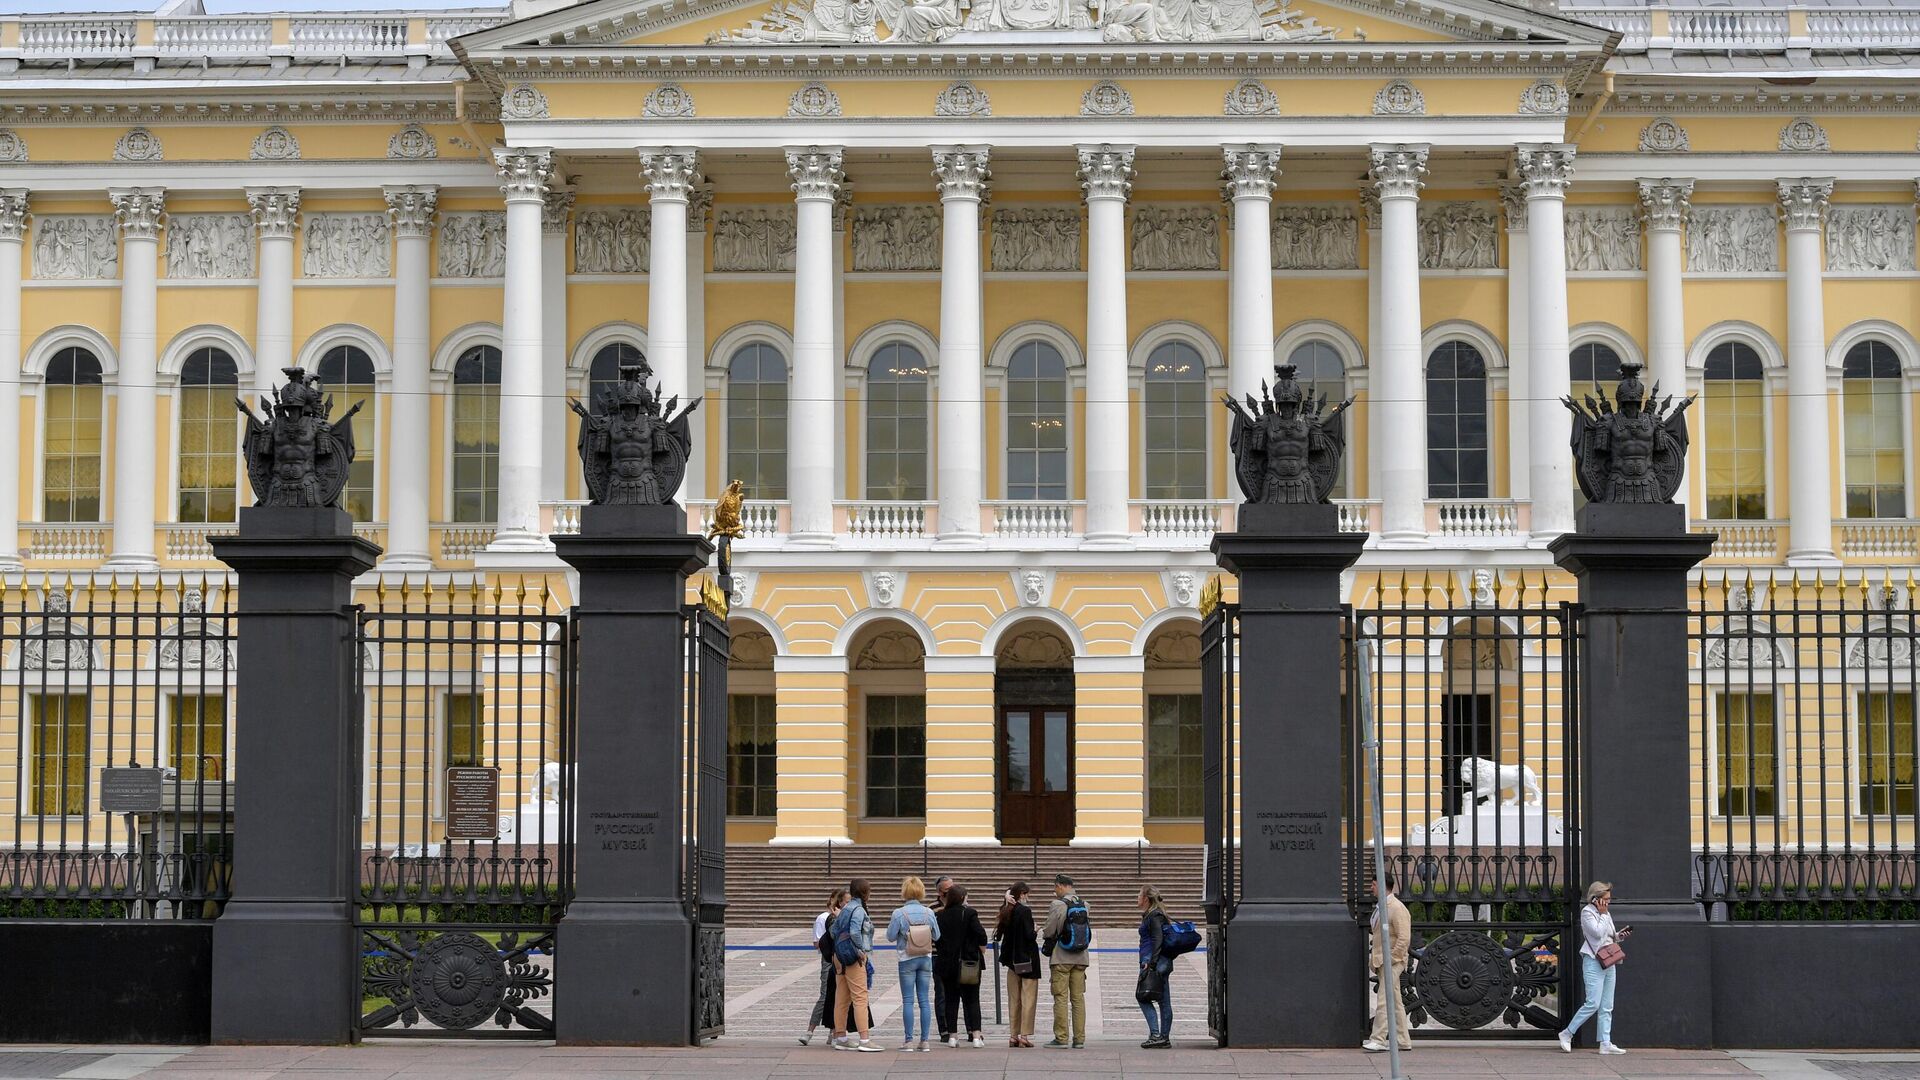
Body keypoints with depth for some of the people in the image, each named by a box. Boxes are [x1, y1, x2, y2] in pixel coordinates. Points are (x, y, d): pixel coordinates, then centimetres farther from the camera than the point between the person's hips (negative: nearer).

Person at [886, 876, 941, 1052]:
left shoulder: (899, 913, -12)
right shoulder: (928, 913, -4)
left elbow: (890, 936, -6)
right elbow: (936, 936, 5)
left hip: (907, 960, -3)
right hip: (926, 959, 3)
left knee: (908, 1000, 2)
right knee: (924, 1000, 6)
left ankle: (908, 1041, 1)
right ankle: (924, 1041, 6)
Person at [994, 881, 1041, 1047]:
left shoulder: (1006, 912, 7)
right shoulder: (1024, 911, -14)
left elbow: (1000, 935, 10)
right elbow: (1029, 935, -18)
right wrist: (1036, 935, 2)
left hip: (1012, 960, 7)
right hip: (1027, 959, -7)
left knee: (1014, 1000, 10)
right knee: (1028, 999, -2)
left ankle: (1013, 1035, 11)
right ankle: (1025, 1035, -5)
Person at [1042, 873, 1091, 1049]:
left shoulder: (1057, 905, -10)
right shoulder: (1085, 905, 6)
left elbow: (1049, 931, -8)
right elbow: (1087, 930, 11)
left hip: (1061, 957, -5)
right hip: (1080, 957, 5)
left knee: (1061, 998, -1)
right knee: (1078, 998, 7)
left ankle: (1061, 1038, -3)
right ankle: (1079, 1039, 6)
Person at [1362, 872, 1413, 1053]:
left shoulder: (1397, 908, -14)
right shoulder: (1380, 907, 15)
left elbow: (1404, 939, -18)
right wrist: (1376, 960, 17)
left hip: (1392, 962, -10)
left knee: (1383, 1002, -11)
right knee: (1395, 1003, 11)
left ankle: (1378, 1040, -12)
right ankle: (1403, 1041, 16)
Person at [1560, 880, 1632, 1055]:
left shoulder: (1605, 914, 18)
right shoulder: (1587, 912, -7)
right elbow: (1598, 933, -19)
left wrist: (1620, 935, 6)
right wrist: (1603, 914, -10)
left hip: (1609, 962, 9)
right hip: (1594, 962, -8)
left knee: (1607, 1007, 4)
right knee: (1593, 1004, -13)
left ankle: (1605, 1044, 3)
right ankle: (1567, 1034, -1)